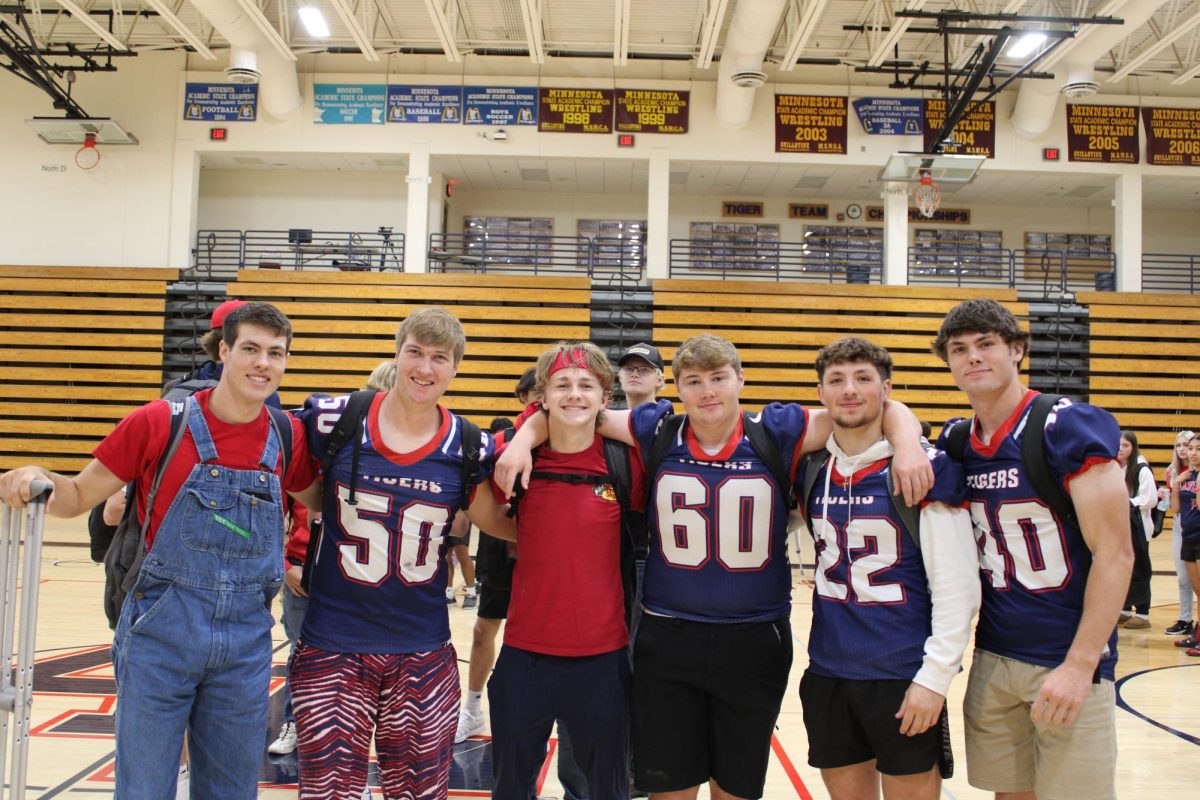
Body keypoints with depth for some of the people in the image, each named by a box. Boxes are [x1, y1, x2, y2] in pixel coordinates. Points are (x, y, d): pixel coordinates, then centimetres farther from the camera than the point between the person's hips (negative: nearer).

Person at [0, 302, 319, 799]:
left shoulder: (288, 438, 0)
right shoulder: (159, 422, -8)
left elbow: (319, 502, 19)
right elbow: (78, 497, -2)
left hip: (246, 641, 3)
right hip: (161, 632, -3)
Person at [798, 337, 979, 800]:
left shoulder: (927, 468, -10)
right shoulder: (812, 469, 5)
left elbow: (957, 585, -12)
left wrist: (934, 676, -15)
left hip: (903, 676, -4)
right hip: (827, 674, 5)